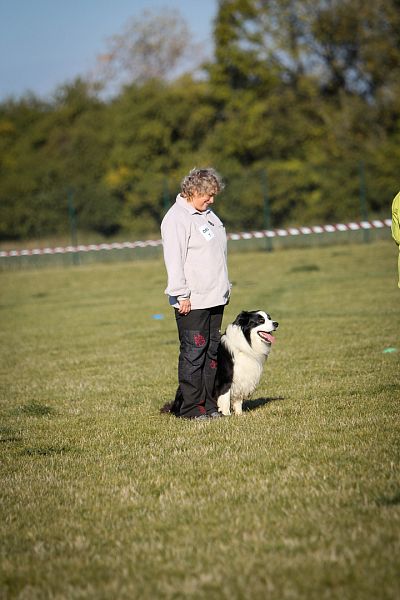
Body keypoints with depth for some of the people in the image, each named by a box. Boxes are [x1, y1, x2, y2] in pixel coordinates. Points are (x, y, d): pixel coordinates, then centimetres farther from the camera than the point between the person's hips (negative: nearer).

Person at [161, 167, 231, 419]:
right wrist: (182, 296, -20)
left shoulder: (208, 215, 16)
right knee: (193, 354, -7)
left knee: (212, 352, 10)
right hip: (192, 302, -9)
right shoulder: (177, 218, -12)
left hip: (215, 299, 9)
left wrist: (225, 288, 21)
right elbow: (174, 260, -18)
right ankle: (191, 408, -4)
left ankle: (208, 403, 16)